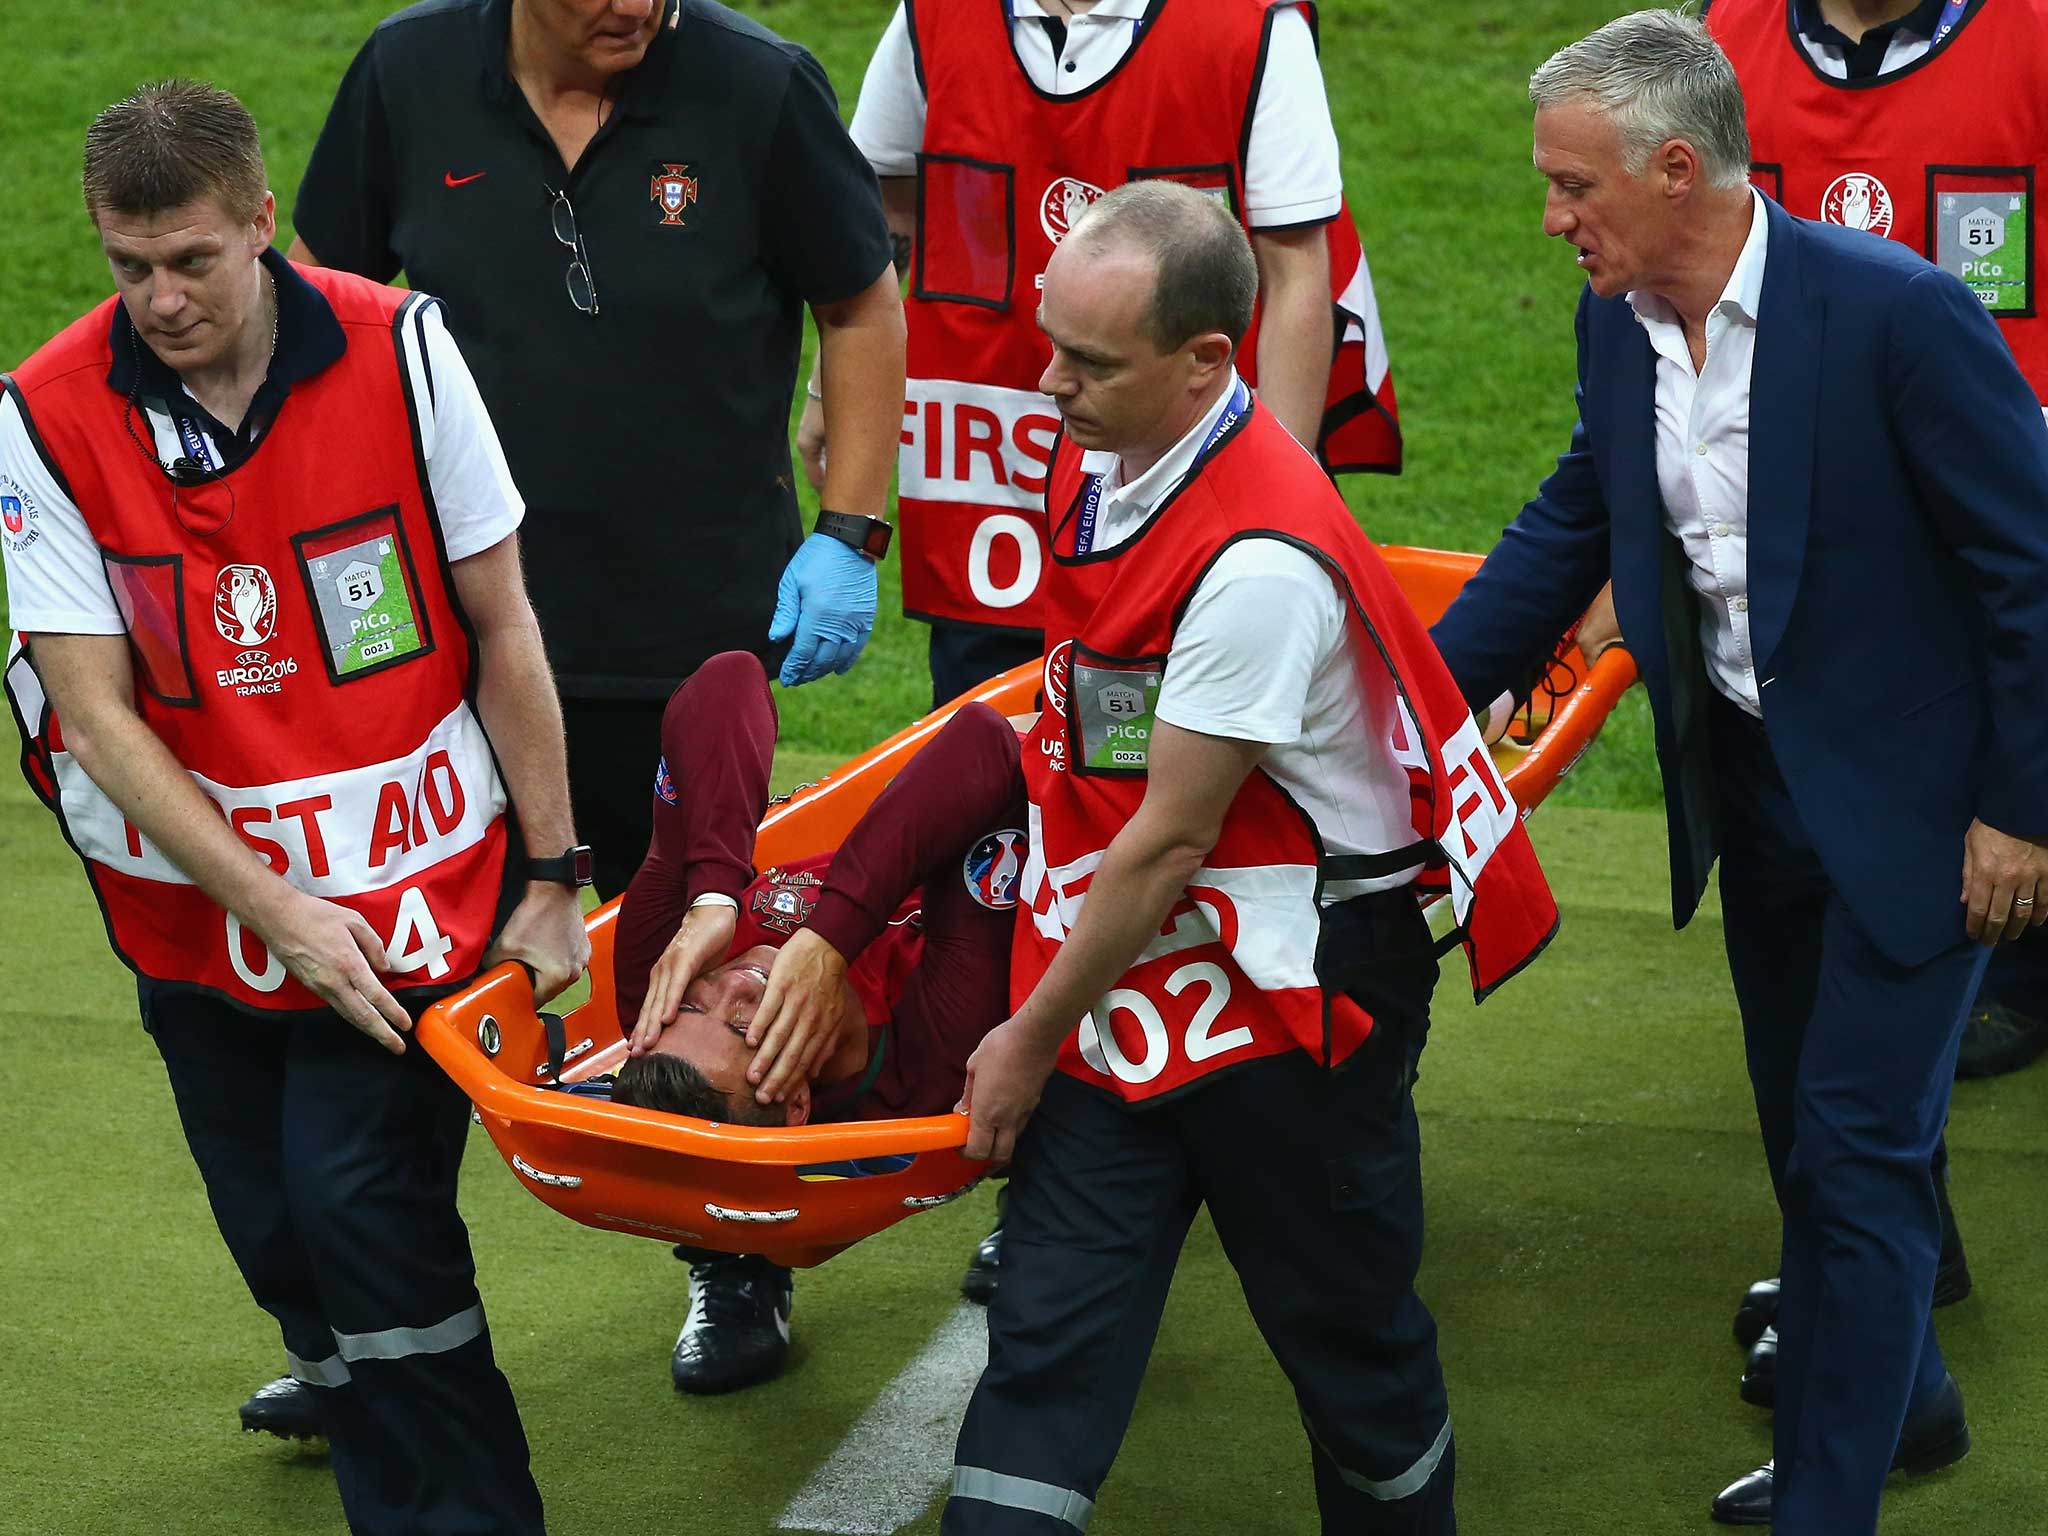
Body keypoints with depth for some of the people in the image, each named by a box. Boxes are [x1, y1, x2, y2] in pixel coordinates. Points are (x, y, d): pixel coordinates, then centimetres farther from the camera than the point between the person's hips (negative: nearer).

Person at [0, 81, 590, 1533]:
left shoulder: (398, 352, -10)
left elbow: (503, 629, -3)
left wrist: (550, 879, -2)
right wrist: (275, 912, -16)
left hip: (412, 891, -2)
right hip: (201, 908, 2)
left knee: (359, 1205, -13)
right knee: (277, 1237, 8)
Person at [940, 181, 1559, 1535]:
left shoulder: (1261, 560, -27)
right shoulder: (1099, 453, 0)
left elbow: (1169, 840, -21)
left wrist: (1033, 1041, -12)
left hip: (1287, 990, -7)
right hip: (1115, 969, 7)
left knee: (1348, 1327, 11)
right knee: (1049, 1334, 3)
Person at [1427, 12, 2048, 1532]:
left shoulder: (1899, 312, -23)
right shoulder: (1620, 323, -2)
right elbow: (1567, 534, 12)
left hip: (1911, 801, -7)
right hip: (1752, 783, 7)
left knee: (1858, 1154, -6)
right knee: (1811, 1137, 20)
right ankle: (1903, 1402, 41)